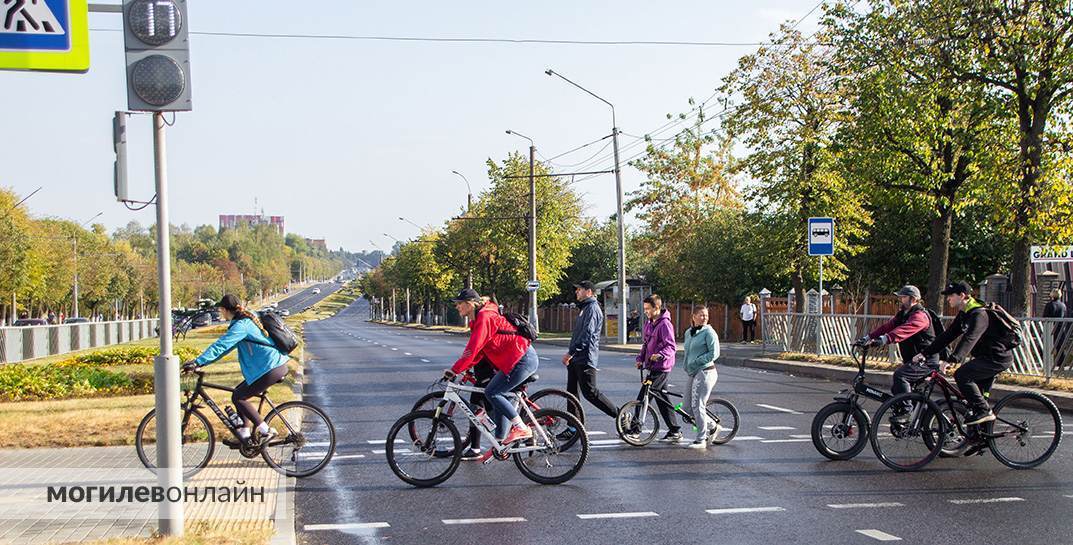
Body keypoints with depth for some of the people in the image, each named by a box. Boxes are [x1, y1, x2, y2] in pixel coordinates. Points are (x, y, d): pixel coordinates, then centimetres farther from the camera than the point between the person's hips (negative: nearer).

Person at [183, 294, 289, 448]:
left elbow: (221, 346, -23)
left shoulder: (241, 325, -13)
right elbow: (224, 346, 19)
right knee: (240, 393, 16)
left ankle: (266, 432, -2)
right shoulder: (247, 320, 17)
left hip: (271, 368, -10)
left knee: (238, 398, -3)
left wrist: (197, 362, -25)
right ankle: (245, 435, 15)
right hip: (277, 365, 10)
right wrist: (201, 362, 14)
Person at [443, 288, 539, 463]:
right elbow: (477, 350, 14)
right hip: (522, 358, 11)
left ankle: (521, 428, -9)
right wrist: (461, 369, 4)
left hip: (523, 359, -11)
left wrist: (454, 370, -19)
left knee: (492, 393, -12)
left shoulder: (485, 318, -17)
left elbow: (472, 350, -22)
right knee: (499, 396, 11)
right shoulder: (478, 319, 15)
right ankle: (499, 445, 17)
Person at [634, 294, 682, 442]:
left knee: (642, 399, -9)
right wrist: (640, 358, 9)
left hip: (660, 367, -9)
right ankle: (675, 431, 17)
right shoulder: (649, 324, 14)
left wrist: (660, 355, -38)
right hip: (653, 367, 9)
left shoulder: (664, 324, -14)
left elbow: (671, 346, -21)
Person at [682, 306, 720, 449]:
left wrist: (695, 363, -16)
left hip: (705, 372, -8)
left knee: (697, 406, -10)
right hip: (693, 373, 8)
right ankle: (711, 425, 28)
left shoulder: (709, 332, -8)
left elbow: (714, 354, -16)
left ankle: (701, 440, -1)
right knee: (688, 407, 8)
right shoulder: (688, 333, 15)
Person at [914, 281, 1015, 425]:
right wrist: (925, 354, 2)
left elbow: (969, 340, -34)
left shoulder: (979, 315, -21)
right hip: (987, 357, 10)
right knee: (979, 393, 14)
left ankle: (984, 411, -14)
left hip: (998, 357, -10)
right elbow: (947, 335, 10)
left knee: (961, 375, -21)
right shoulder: (963, 315, 11)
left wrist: (951, 360, -44)